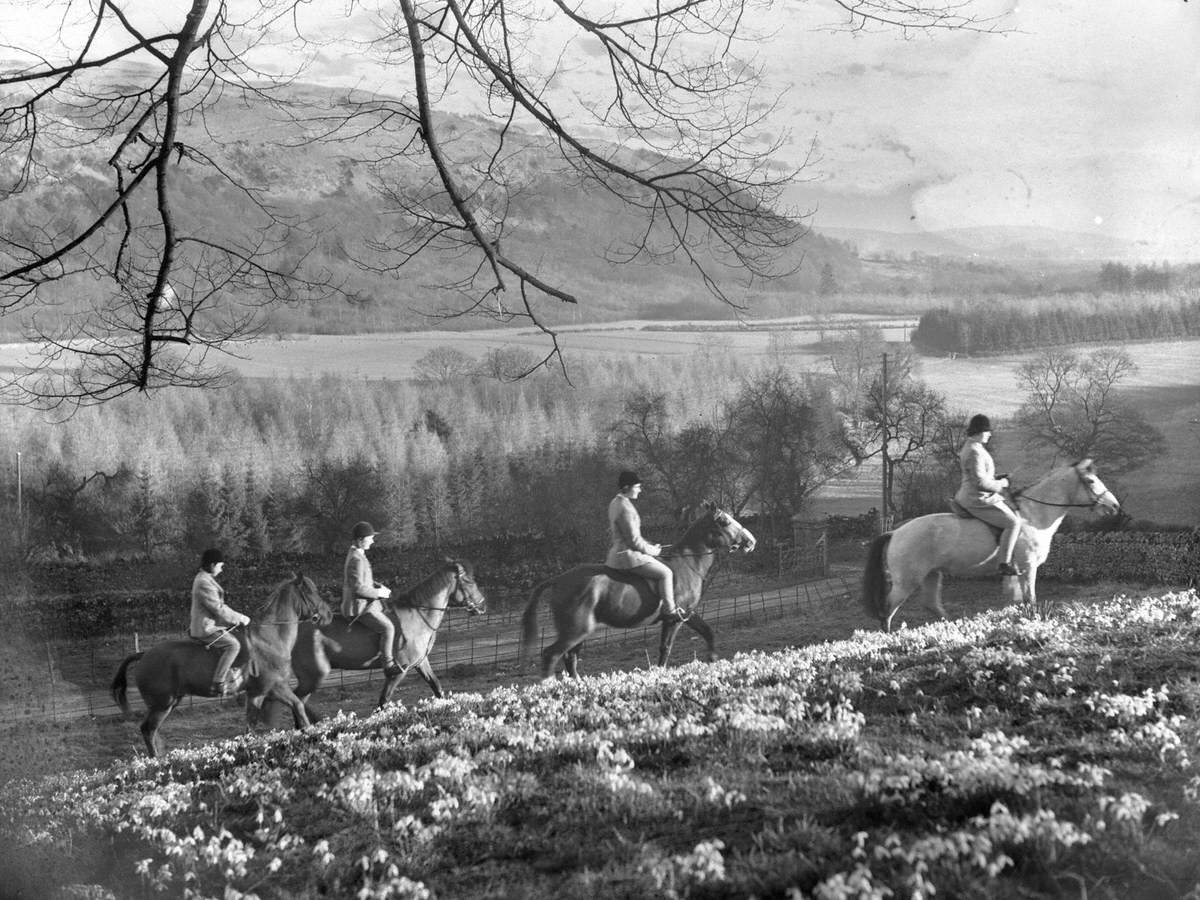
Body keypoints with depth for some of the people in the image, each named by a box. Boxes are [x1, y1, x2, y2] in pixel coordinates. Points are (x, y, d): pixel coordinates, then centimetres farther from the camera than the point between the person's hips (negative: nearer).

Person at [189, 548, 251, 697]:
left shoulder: (204, 579, 15)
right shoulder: (204, 583, -19)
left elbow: (219, 605, 22)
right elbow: (219, 609, -21)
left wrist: (236, 618, 15)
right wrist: (240, 618, -11)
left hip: (208, 625, 11)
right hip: (205, 629, -11)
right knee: (233, 645, -22)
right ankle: (218, 684, -26)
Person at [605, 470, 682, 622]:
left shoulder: (615, 503, 10)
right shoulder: (625, 509, -23)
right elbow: (634, 540, -22)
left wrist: (650, 546, 15)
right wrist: (652, 551, -6)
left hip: (616, 552, 11)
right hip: (628, 555, -11)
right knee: (665, 573, -10)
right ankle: (669, 611, -8)